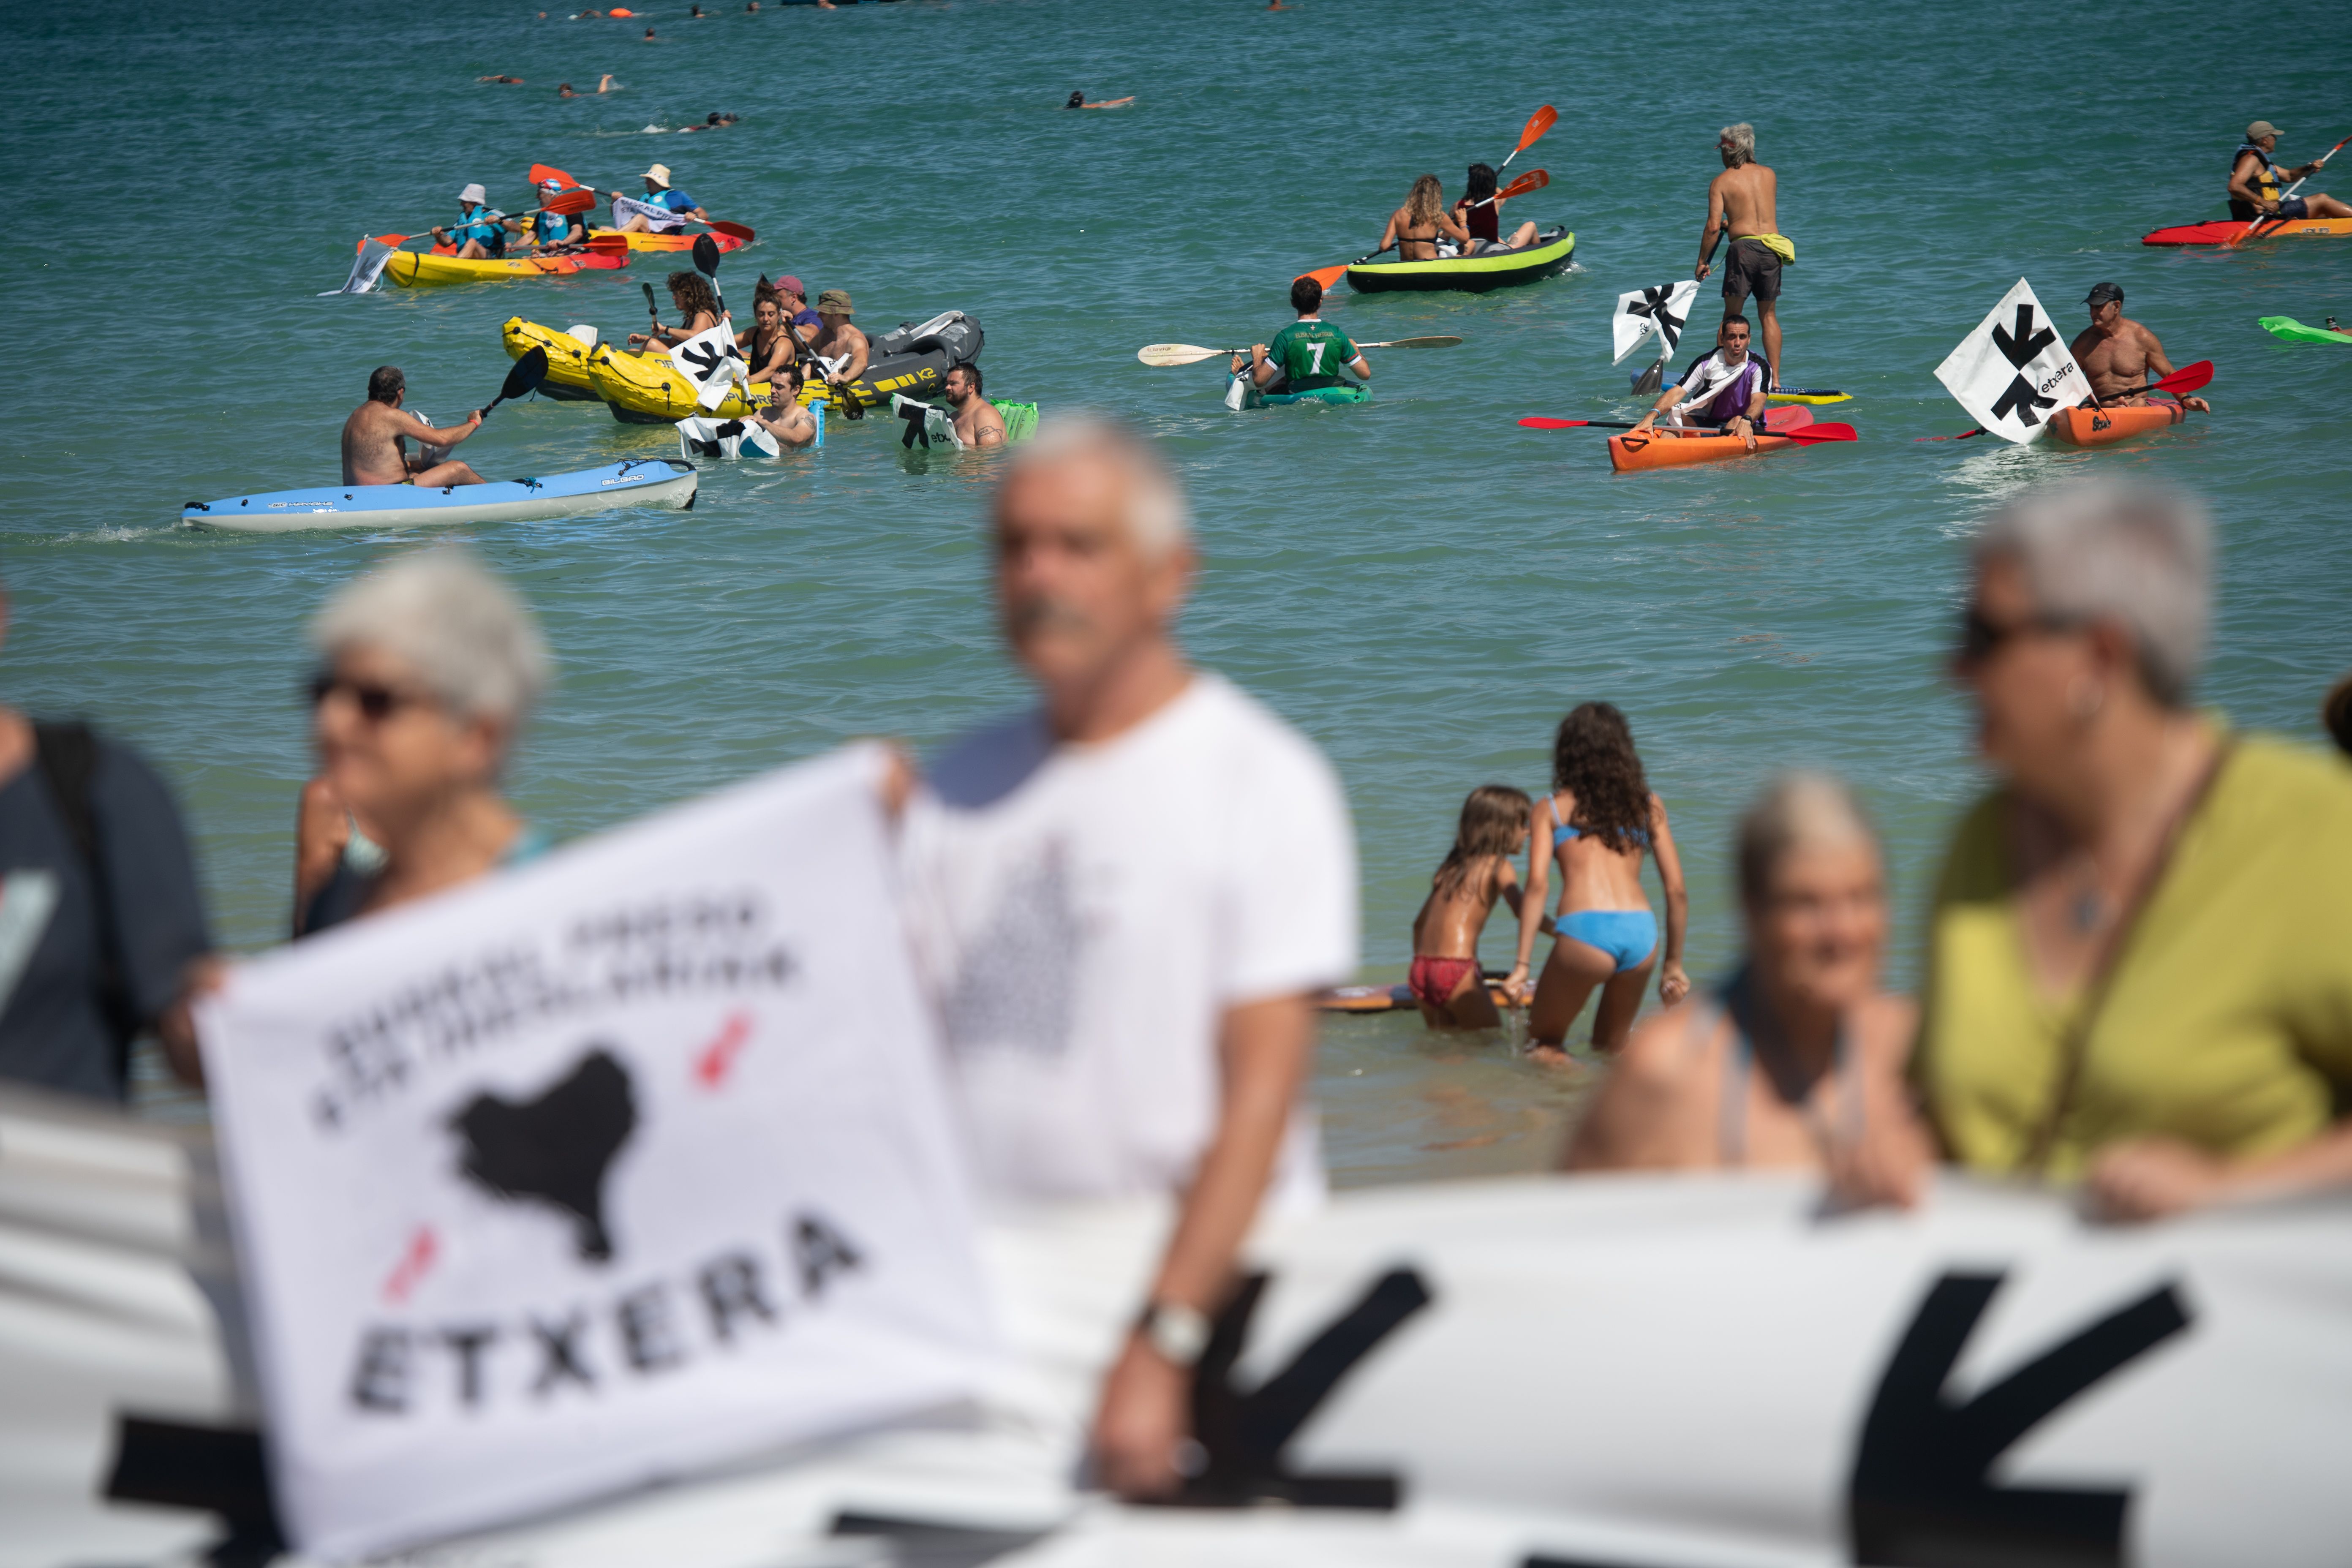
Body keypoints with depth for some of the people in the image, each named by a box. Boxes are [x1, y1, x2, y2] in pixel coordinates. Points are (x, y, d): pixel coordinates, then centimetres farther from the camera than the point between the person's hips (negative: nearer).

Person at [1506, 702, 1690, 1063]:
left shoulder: (1553, 809, 13)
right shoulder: (1648, 805, 19)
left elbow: (1538, 885, 0)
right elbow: (1676, 890, 14)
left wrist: (1522, 964, -4)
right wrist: (1674, 963, 23)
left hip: (1584, 930, -3)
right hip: (1642, 932, 3)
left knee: (1543, 1046, 13)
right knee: (1610, 1049, 22)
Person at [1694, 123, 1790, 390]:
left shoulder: (1721, 182, 0)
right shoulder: (1770, 175, 12)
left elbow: (1713, 227, -6)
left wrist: (1702, 262, 3)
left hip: (1743, 248, -4)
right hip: (1773, 246, 4)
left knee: (1733, 315, 5)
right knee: (1769, 315, 12)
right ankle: (1775, 379, 11)